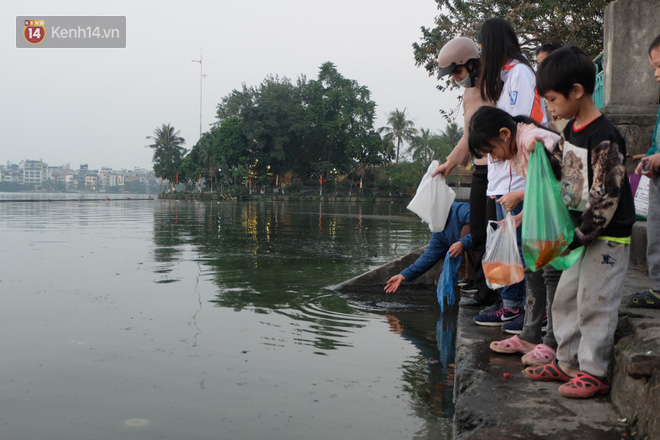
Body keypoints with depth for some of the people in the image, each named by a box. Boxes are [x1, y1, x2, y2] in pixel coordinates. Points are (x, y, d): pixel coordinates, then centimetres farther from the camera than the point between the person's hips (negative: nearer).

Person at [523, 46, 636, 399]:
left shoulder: (604, 137, -21)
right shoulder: (571, 130, 7)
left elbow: (607, 197, -22)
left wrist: (579, 236, -20)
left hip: (608, 237, -9)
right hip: (581, 233, 9)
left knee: (594, 303, -1)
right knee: (565, 298, 14)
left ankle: (594, 373, 13)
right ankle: (567, 362, 27)